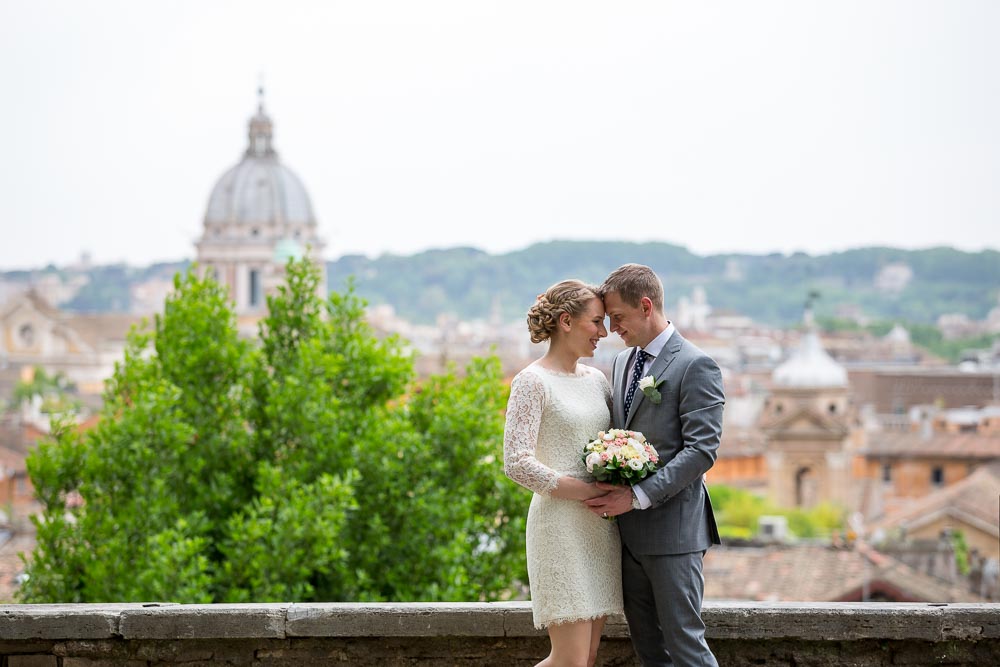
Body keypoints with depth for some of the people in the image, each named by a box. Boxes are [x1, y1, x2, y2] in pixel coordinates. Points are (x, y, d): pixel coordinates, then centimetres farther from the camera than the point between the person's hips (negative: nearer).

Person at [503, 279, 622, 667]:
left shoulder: (595, 380, 13)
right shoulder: (533, 382, -8)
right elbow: (517, 464, -16)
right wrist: (587, 492, -13)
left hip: (601, 530, 8)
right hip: (561, 524, -8)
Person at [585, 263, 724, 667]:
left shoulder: (695, 366, -9)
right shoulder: (622, 362, 16)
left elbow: (702, 449, -16)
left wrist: (638, 496, -20)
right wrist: (610, 490, 5)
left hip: (671, 528, -8)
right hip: (628, 531, 8)